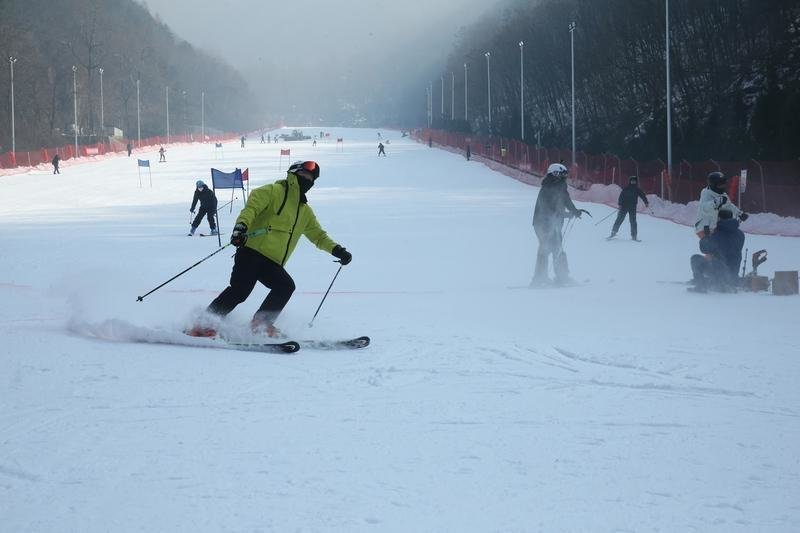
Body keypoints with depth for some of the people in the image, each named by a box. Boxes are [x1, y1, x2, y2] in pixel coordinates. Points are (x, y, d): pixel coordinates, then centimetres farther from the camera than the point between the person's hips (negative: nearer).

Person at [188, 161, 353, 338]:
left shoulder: (305, 211, 26)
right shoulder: (274, 192, 4)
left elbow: (318, 236, 34)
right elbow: (252, 207, -10)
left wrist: (336, 250, 16)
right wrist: (241, 226, -30)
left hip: (273, 264, 7)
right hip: (252, 251, -7)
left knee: (286, 286, -20)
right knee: (240, 289, -22)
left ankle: (261, 323, -12)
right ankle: (204, 323, -16)